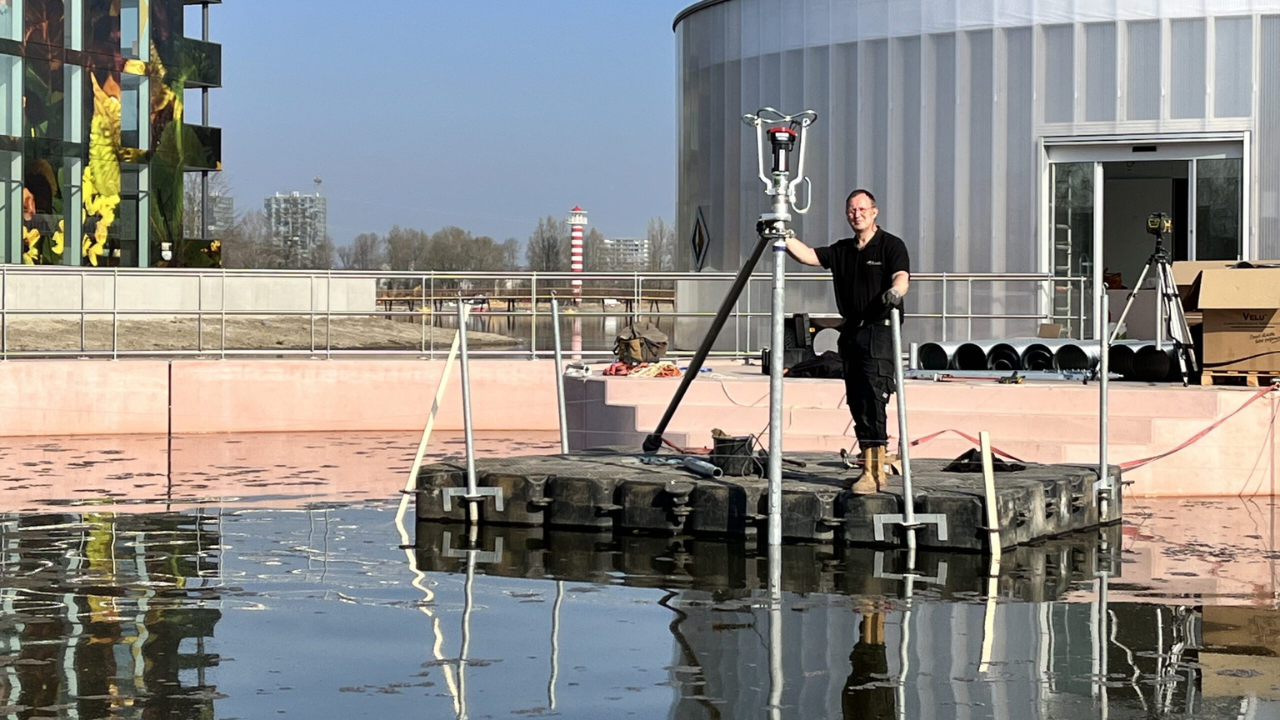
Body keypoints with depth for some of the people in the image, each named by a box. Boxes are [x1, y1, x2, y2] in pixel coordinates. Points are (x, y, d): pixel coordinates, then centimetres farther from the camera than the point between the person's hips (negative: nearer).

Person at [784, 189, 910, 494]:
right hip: (851, 332, 7)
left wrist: (894, 291, -41)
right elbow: (807, 255, 7)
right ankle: (871, 470, 15)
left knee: (872, 398, -15)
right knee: (856, 401, 8)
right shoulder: (842, 250, 17)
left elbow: (901, 277, -18)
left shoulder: (891, 245, -2)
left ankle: (873, 471, -17)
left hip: (879, 330, -7)